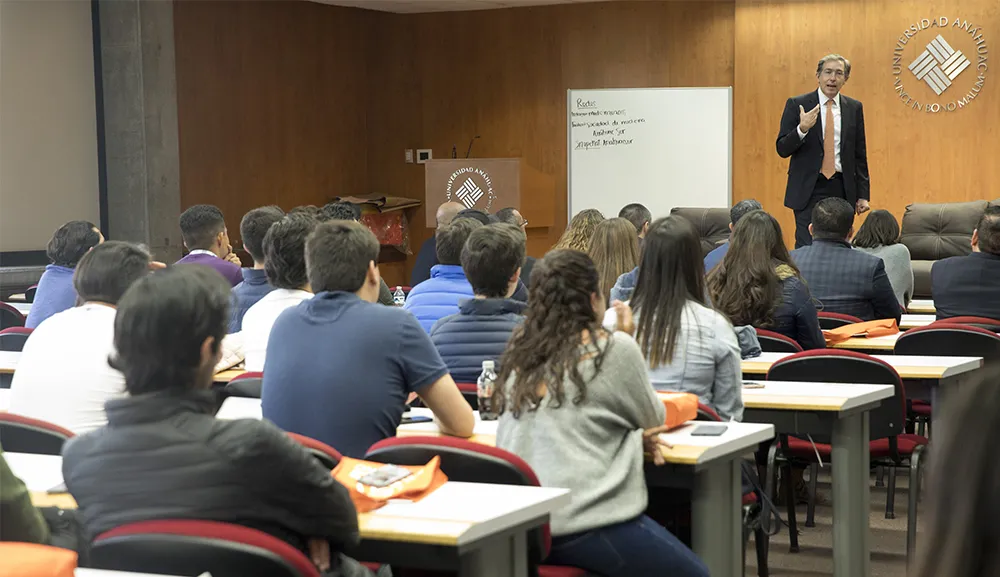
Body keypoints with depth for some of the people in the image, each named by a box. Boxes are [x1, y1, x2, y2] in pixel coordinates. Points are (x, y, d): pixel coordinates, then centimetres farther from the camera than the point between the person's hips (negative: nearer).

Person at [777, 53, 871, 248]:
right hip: (808, 189, -3)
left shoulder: (854, 108, 9)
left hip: (841, 189, 3)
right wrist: (802, 129, -22)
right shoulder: (797, 105, 0)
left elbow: (860, 154, 12)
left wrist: (863, 194, 6)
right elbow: (782, 149, -4)